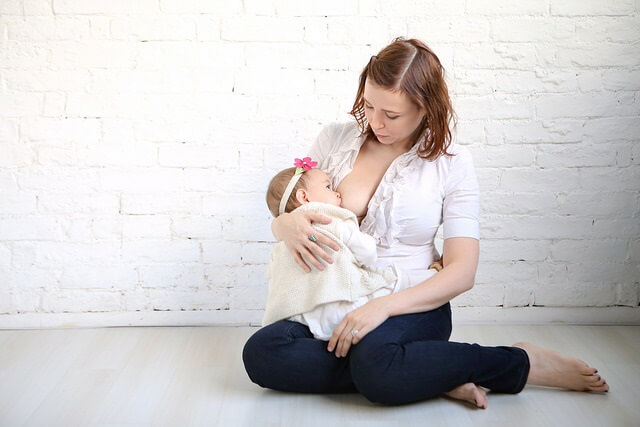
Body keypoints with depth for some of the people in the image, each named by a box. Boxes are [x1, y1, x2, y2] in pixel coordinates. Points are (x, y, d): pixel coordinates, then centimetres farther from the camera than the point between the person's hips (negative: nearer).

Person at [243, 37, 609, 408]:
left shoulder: (452, 162, -1)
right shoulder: (335, 139, 6)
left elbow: (462, 271, -7)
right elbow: (279, 217, 14)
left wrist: (386, 305, -23)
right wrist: (288, 225, -13)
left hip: (412, 307, -4)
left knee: (376, 364, -40)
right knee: (261, 353, -29)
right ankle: (434, 376, -22)